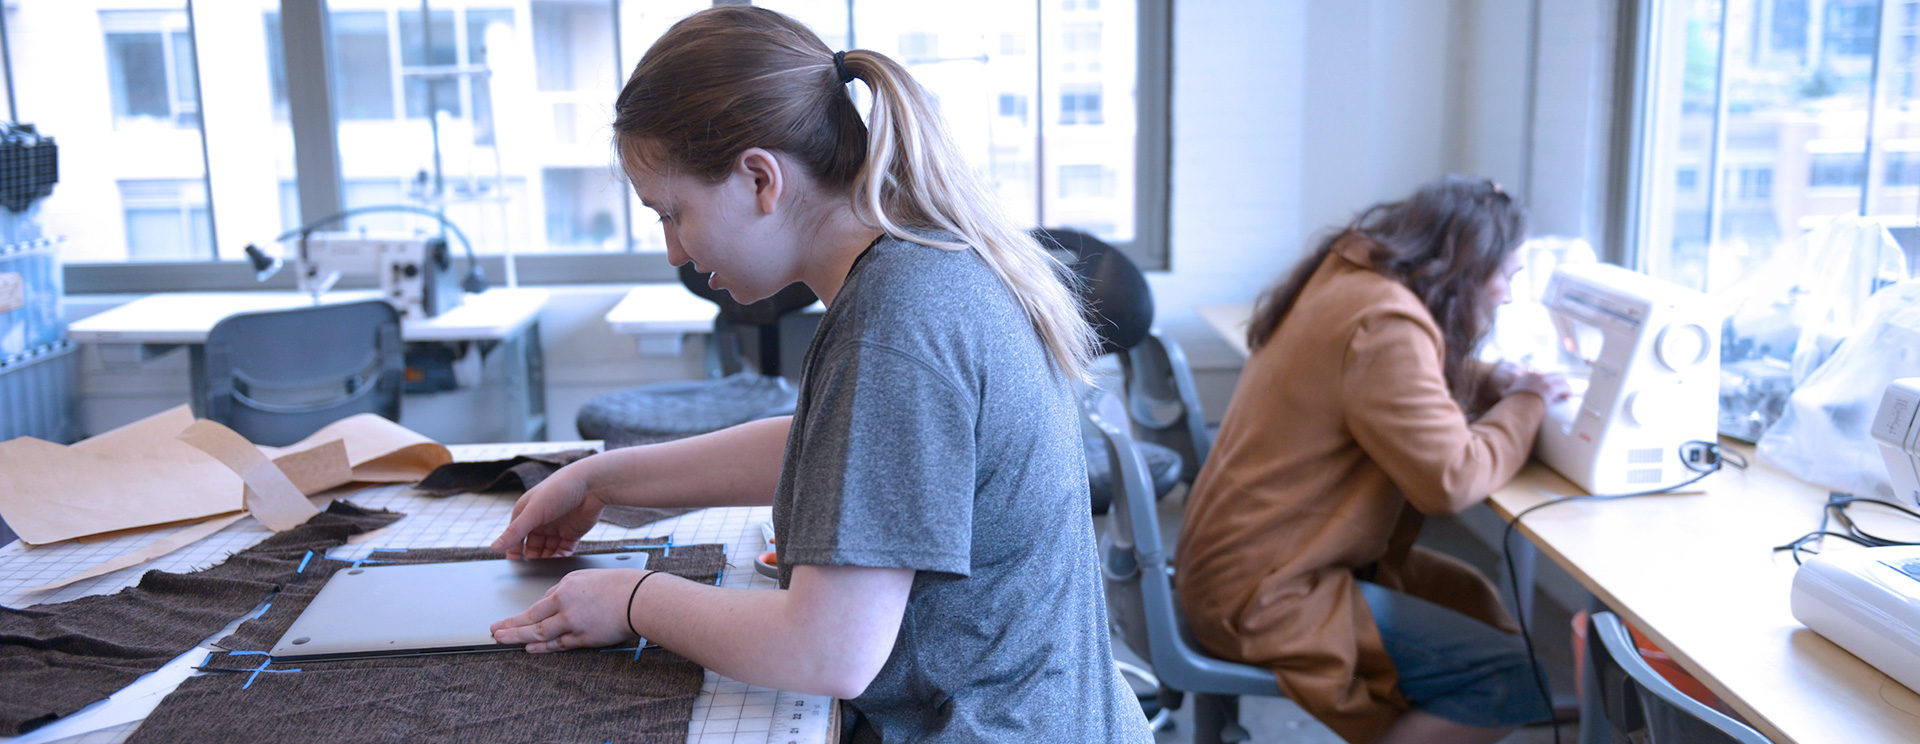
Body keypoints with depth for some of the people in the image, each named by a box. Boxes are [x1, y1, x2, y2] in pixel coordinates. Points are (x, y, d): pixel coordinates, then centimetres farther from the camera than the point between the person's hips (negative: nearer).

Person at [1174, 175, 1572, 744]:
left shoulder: (1352, 273, 8)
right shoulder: (1386, 327, -21)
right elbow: (1452, 479, -24)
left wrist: (1486, 383, 8)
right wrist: (1526, 401, -6)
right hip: (1262, 594, -10)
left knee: (1469, 598, 17)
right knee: (1517, 681, -13)